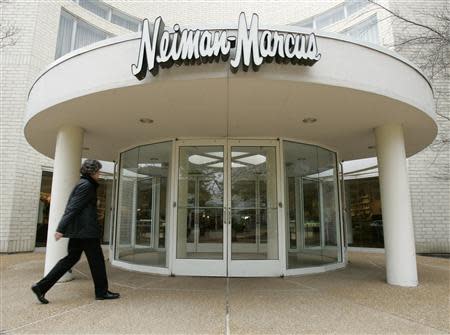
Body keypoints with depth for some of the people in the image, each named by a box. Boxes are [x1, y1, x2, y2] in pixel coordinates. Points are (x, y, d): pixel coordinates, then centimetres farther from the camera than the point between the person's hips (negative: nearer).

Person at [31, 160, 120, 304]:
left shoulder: (82, 184, 17)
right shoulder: (86, 185, -13)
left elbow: (72, 208, 20)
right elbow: (73, 208, -19)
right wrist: (61, 229, -21)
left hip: (78, 230, 10)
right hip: (86, 230, -10)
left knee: (71, 258, 13)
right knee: (97, 260, 1)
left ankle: (41, 286, 12)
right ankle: (102, 292, 12)